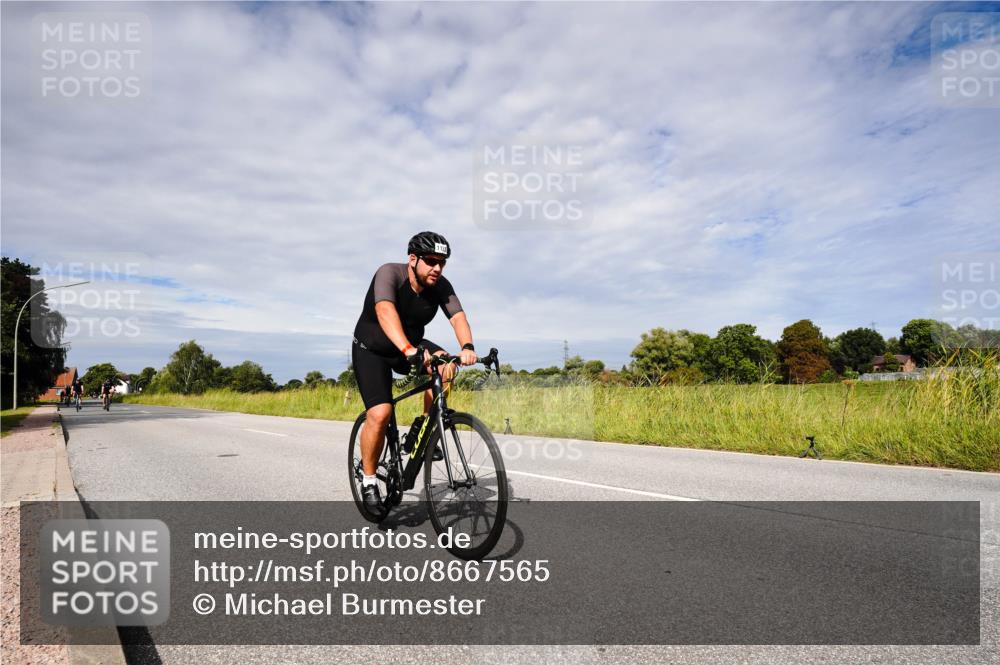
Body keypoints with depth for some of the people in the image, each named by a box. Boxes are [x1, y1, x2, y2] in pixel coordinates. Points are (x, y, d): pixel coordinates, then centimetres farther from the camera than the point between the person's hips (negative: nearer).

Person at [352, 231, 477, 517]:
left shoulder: (441, 286, -14)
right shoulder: (389, 273, -27)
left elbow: (458, 316, -29)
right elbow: (385, 311, -44)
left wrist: (467, 347, -50)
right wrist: (408, 350, -60)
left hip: (412, 346, 4)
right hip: (372, 350, -4)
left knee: (444, 366, -27)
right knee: (380, 414, -20)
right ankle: (368, 481, 3)